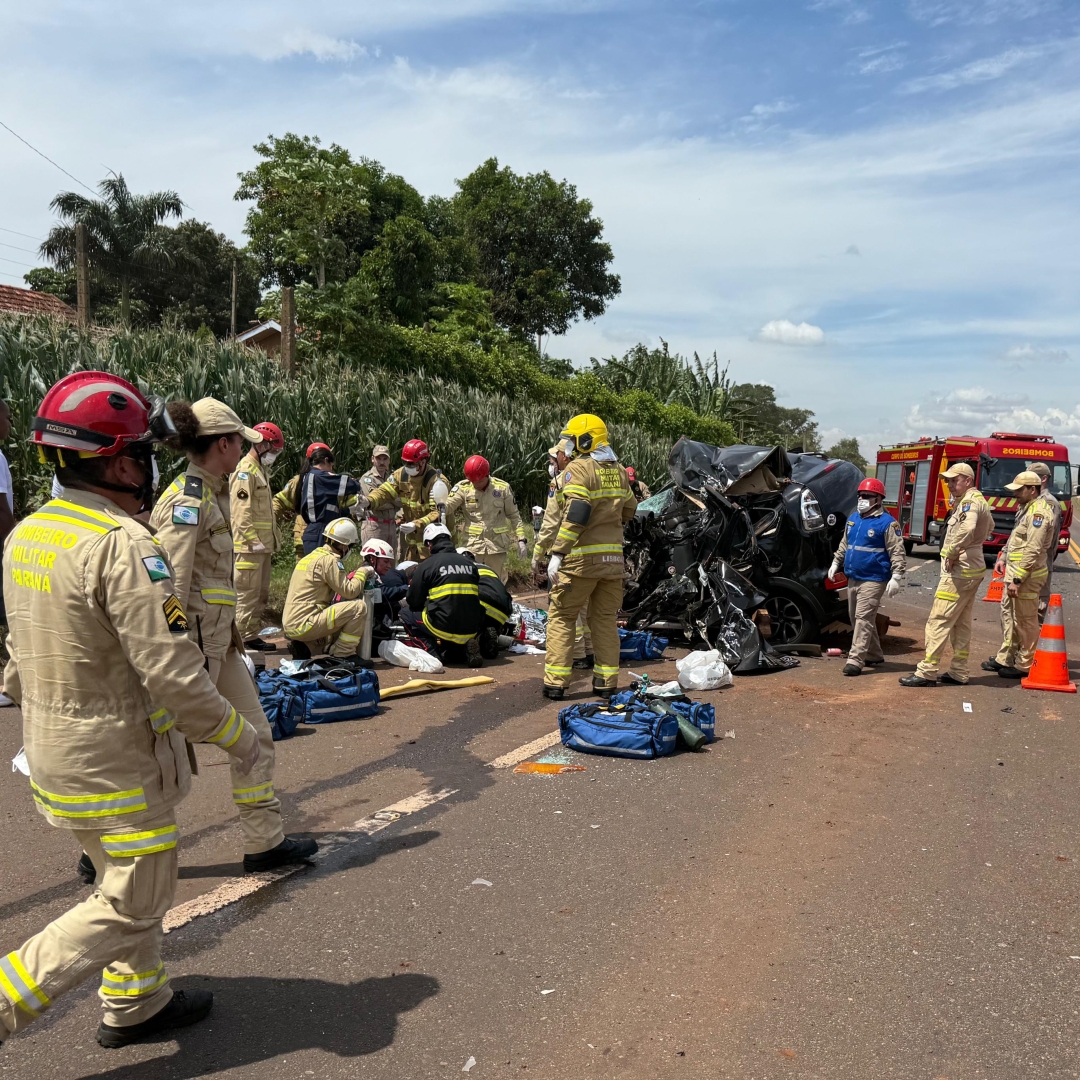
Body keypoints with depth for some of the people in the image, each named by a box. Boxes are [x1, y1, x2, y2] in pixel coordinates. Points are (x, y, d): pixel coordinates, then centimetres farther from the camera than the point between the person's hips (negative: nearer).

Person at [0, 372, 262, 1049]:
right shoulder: (125, 545, -25)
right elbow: (171, 672, -26)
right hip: (119, 765, -9)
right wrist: (237, 736, -13)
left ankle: (135, 1003, 38)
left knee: (135, 879, 24)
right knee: (132, 905, 8)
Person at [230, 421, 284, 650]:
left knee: (261, 594, 14)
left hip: (262, 546, 10)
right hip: (248, 546, -10)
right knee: (247, 593, -5)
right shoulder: (245, 472, -12)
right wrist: (254, 542, -22)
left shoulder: (261, 470, 20)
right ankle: (244, 638, 0)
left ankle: (253, 635, 22)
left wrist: (271, 542, 19)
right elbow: (241, 513, -20)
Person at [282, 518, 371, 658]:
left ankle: (304, 648, 12)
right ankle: (343, 654, -5)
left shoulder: (311, 556, 18)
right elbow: (349, 591, -13)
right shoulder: (329, 560, -11)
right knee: (359, 607, -13)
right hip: (303, 625, -10)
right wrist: (362, 572, 2)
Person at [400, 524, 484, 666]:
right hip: (472, 630, 4)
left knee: (405, 613, 18)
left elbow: (413, 603, 5)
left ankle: (433, 651, -1)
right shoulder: (470, 563, 11)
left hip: (443, 627, -4)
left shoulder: (426, 565, -1)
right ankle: (463, 646, 6)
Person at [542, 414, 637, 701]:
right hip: (613, 557, 6)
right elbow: (628, 511, 20)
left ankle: (556, 683, 2)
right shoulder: (619, 471, 13)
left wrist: (558, 553, -19)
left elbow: (575, 515, -19)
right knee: (606, 618, 13)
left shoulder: (578, 468, -10)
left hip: (582, 558, -6)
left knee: (561, 616, 3)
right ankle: (606, 682, 16)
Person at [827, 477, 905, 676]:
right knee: (855, 618, 14)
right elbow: (844, 545, 24)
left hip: (873, 580, -8)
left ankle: (855, 660, -13)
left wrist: (896, 577, -19)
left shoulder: (887, 523, -10)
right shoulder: (853, 519, 13)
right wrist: (836, 563, 21)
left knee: (864, 619, -11)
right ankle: (874, 655, 28)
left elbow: (897, 552, -12)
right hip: (853, 578, 8)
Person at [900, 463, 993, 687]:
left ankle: (927, 672, -9)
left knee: (939, 620, -9)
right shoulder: (978, 500, 17)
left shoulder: (970, 501, -15)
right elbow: (989, 527, 32)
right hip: (971, 569, 11)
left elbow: (967, 529, -36)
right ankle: (958, 672, 19)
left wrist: (952, 552, -23)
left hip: (959, 570, -11)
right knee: (962, 623, 14)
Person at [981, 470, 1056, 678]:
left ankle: (1024, 665, 7)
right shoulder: (1029, 509, 16)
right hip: (1014, 572, 11)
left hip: (1026, 576, -11)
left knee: (1025, 621, -2)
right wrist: (1004, 558, 17)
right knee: (1009, 615, 16)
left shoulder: (1039, 512, -17)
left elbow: (1032, 550, -23)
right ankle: (1005, 659, 26)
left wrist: (1017, 579, -23)